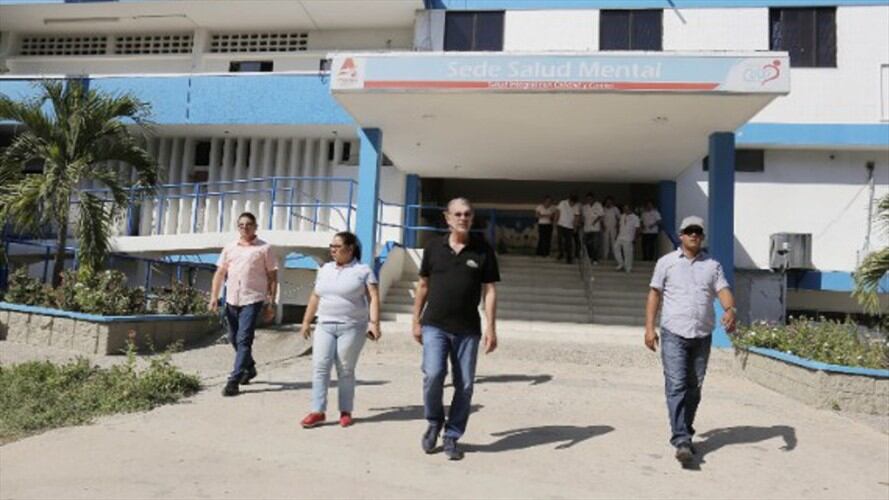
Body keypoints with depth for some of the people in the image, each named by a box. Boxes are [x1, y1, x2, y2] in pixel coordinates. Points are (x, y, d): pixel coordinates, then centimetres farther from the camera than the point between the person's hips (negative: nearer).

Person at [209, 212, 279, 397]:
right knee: (234, 339, 17)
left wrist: (271, 303, -4)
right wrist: (214, 296, 1)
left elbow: (272, 277, 0)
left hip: (252, 300, -5)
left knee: (244, 340, -10)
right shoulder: (230, 248, 12)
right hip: (231, 300, 6)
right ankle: (249, 368, 39)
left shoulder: (264, 248, 0)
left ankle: (234, 381, -7)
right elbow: (220, 273, 12)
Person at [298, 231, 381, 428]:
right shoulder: (325, 269, 15)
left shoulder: (363, 271, -1)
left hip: (352, 327, -4)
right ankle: (317, 411, 0)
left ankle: (346, 412, 13)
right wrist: (306, 321, 18)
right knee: (319, 367, -5)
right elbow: (315, 297, 19)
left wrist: (374, 322, -18)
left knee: (345, 370, 1)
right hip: (324, 326, 4)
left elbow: (374, 298, -7)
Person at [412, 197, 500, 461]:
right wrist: (416, 321, 9)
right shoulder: (434, 247, 5)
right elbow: (423, 285, 11)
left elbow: (489, 290, 0)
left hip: (468, 329, 0)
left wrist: (491, 328, -8)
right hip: (435, 325, 0)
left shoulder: (483, 250, 1)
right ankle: (434, 422, 12)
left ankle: (451, 436, 22)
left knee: (464, 385, 5)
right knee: (433, 374, -16)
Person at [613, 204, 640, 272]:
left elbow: (637, 229, -6)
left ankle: (628, 268, 3)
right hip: (620, 237, 6)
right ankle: (621, 264, 13)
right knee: (616, 249, -1)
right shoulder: (622, 216, 13)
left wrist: (634, 239, -12)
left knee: (628, 253, -7)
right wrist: (617, 235, 12)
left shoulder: (635, 217, -4)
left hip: (628, 239, -6)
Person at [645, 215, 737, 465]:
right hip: (674, 334, -3)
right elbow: (654, 294, 5)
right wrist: (649, 327, -3)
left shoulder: (713, 265, 12)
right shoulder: (666, 262, 6)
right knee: (676, 386, -11)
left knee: (694, 388, 10)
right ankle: (682, 440, -12)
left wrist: (730, 309, -24)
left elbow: (723, 290, -1)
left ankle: (684, 434, 25)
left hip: (702, 336, 3)